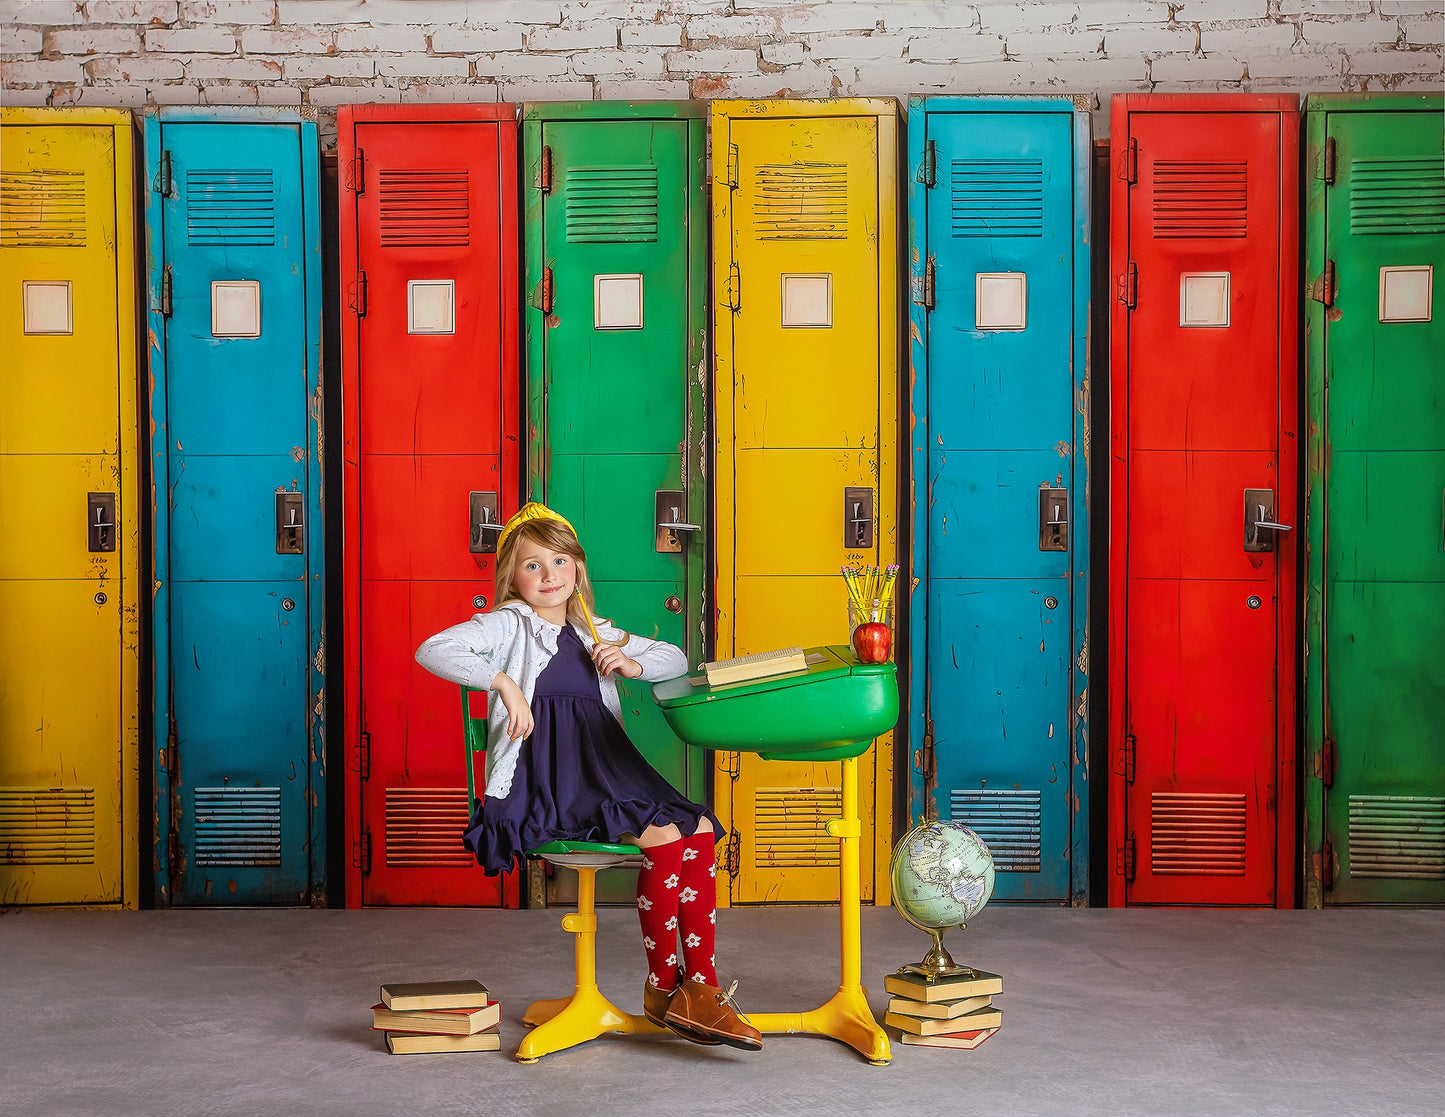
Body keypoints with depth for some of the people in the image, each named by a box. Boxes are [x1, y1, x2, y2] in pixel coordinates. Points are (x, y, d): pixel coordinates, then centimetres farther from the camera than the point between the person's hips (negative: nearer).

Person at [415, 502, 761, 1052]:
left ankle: (701, 986, -12)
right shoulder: (509, 625, 6)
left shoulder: (593, 634, 24)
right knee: (663, 836, -24)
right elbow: (433, 650, -11)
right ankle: (662, 986, -10)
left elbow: (676, 658, 30)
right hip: (545, 771, -7)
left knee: (701, 831, -15)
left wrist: (634, 664, 8)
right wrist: (503, 682, -19)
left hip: (602, 759, 7)